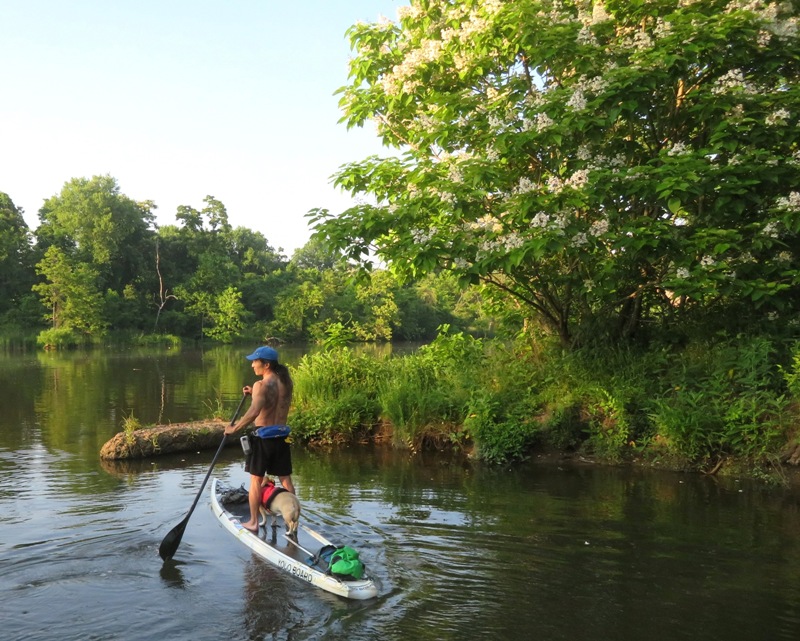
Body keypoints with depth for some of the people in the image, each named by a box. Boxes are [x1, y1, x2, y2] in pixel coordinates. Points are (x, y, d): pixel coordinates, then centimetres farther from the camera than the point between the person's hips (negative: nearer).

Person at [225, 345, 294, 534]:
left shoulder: (261, 385, -18)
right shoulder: (287, 382, 2)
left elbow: (254, 412, -29)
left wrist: (234, 428, -19)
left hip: (263, 436, -6)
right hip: (281, 434, 6)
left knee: (256, 479, 8)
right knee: (286, 479, 13)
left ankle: (253, 522, 15)